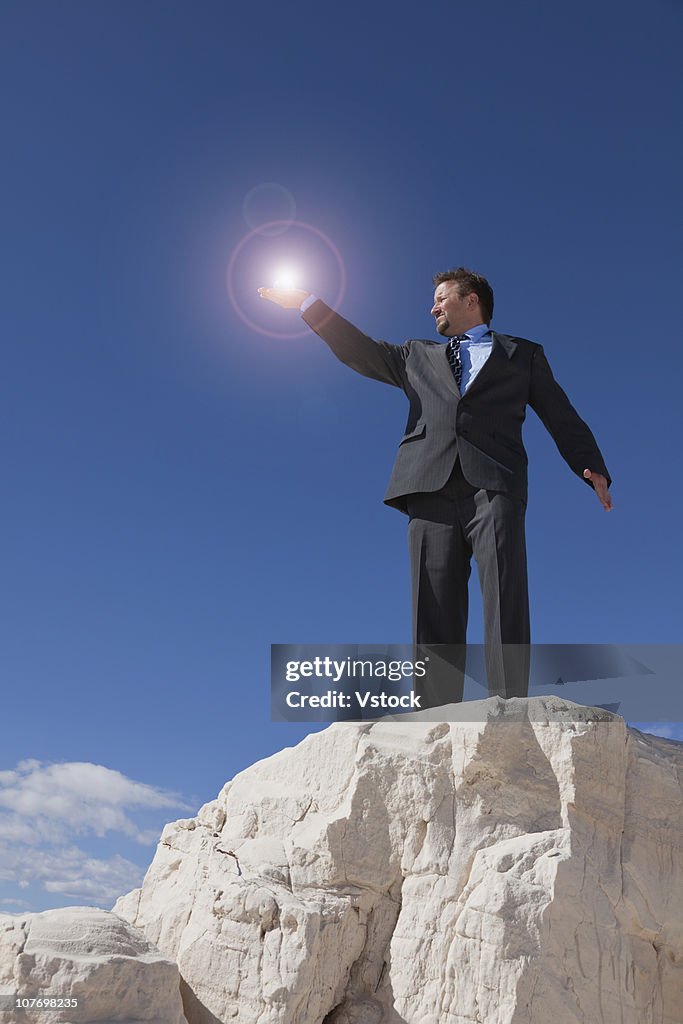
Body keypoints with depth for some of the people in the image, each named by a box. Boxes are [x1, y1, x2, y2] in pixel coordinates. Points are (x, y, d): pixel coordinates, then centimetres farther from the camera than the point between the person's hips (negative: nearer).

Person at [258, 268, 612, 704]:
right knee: (434, 614, -7)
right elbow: (360, 350, 31)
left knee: (505, 601, -18)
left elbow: (564, 420, 18)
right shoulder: (417, 357, 32)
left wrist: (594, 470, 3)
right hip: (431, 491, 2)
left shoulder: (523, 355, 24)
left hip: (494, 487, -2)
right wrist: (308, 304, 28)